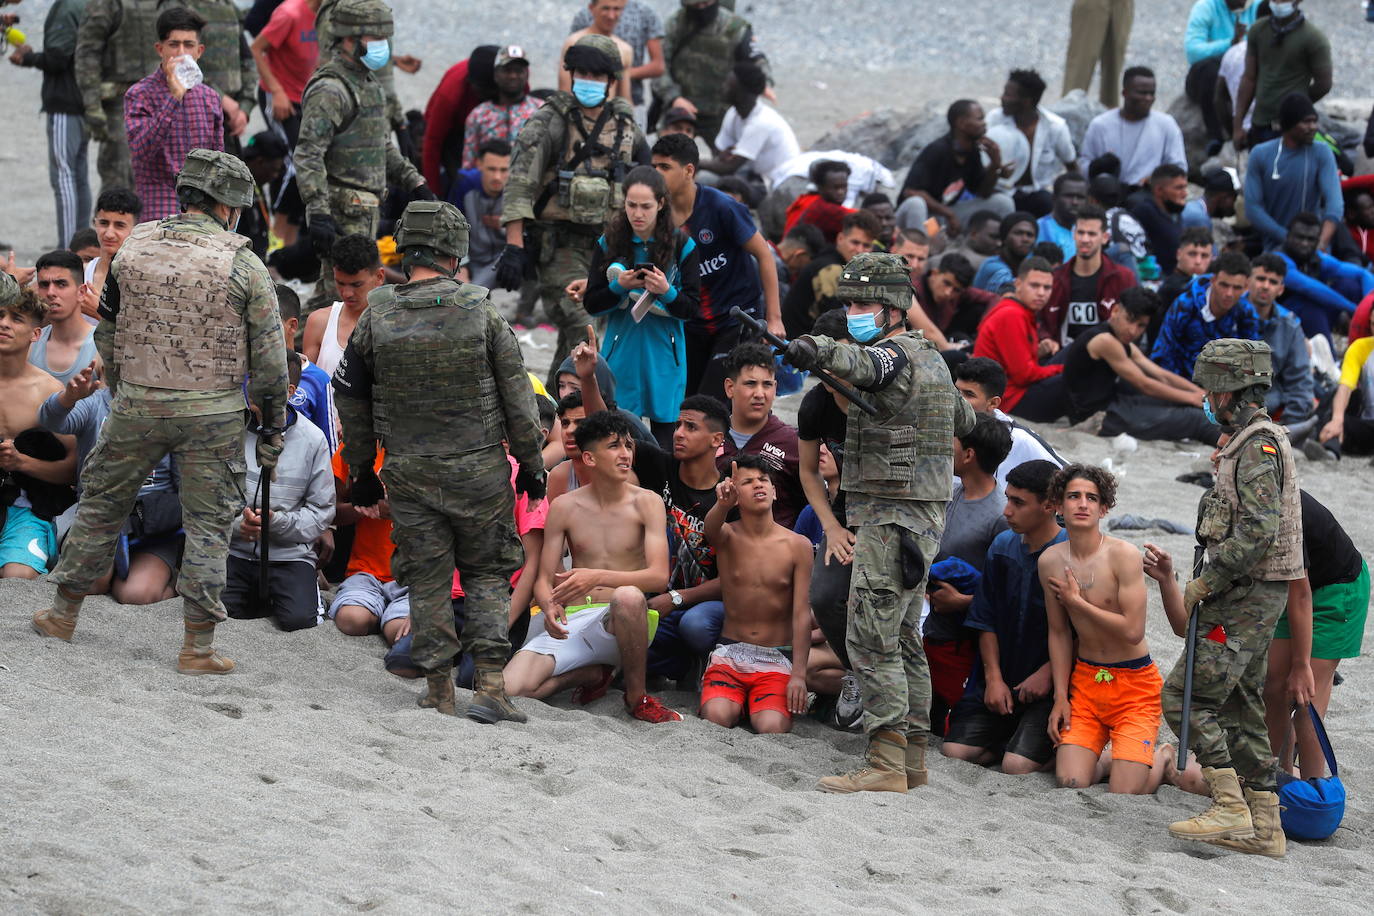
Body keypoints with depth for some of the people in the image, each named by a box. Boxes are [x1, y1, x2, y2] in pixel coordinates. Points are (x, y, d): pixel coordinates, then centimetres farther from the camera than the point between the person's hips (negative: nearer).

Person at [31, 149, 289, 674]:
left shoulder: (134, 250, 1)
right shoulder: (243, 265, -9)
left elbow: (107, 335, 10)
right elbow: (269, 357, -6)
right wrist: (273, 426, 4)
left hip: (137, 407, 2)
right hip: (213, 414, -2)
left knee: (102, 502, 18)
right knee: (208, 523, 6)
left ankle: (63, 614, 26)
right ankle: (198, 646, 4)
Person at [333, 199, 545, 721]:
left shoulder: (376, 318, -2)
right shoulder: (481, 312, -6)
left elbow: (352, 401, 7)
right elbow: (517, 395, -2)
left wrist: (361, 473, 18)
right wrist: (531, 463, 9)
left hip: (410, 475, 1)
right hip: (480, 470, -1)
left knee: (427, 581, 10)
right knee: (486, 576, 10)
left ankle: (440, 692, 10)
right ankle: (490, 686, -1)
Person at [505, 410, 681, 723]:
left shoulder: (647, 503, 0)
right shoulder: (564, 507, 6)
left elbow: (659, 576, -13)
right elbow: (543, 580, 6)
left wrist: (598, 577, -29)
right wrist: (550, 606, -19)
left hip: (620, 624, -2)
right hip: (573, 621, 2)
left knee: (628, 596, -41)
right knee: (509, 688, -23)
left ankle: (637, 697, -17)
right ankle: (594, 673, 6)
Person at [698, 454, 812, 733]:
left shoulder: (797, 545, -1)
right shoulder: (728, 536, 0)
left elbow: (802, 615, -5)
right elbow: (711, 527, -28)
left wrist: (799, 675, -15)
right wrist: (723, 504, -53)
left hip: (777, 662, 0)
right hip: (730, 654, 0)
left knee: (773, 728, -27)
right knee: (716, 718, -29)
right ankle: (735, 702, 7)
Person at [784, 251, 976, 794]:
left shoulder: (895, 355, -14)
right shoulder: (931, 358, 16)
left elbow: (861, 363, -39)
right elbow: (963, 420, 32)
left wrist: (817, 350, -56)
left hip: (891, 519, -10)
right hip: (922, 517, 10)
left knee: (871, 640, -12)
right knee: (903, 641, 15)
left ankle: (885, 765, -16)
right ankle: (912, 760, 18)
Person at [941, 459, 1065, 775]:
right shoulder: (1002, 547, 7)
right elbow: (987, 622, 10)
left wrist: (1047, 673, -15)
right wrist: (994, 678, -1)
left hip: (1049, 685, -6)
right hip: (1000, 682, 6)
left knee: (1017, 766, -22)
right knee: (955, 752, -11)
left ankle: (1055, 741, 9)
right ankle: (1012, 737, 14)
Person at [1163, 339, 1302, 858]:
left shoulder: (1258, 445, -16)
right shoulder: (1258, 440, 17)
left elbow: (1257, 530, -26)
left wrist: (1206, 583, -20)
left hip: (1245, 596, -10)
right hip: (1255, 597, 10)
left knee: (1184, 697, -11)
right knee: (1241, 706, 12)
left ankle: (1229, 809, -11)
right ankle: (1264, 825, 13)